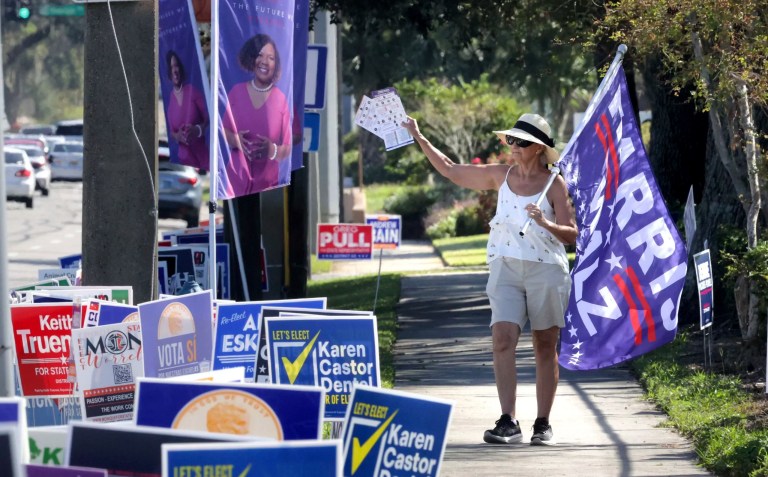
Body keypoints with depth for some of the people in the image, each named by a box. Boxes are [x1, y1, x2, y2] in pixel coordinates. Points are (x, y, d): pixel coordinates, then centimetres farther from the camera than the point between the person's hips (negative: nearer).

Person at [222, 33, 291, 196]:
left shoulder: (281, 99, -5)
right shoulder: (236, 91, 1)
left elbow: (288, 148, -1)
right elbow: (223, 130, 9)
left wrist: (273, 151, -22)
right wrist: (234, 140, -13)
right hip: (236, 179, 1)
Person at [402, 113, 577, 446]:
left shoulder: (553, 185, -3)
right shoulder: (500, 176, 7)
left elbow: (571, 234, -5)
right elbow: (451, 170, 15)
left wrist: (546, 224, -23)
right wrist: (419, 138, 13)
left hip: (545, 270, -2)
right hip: (506, 268, 2)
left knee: (545, 348, 6)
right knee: (503, 340, -14)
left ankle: (543, 424, 14)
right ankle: (508, 422, -18)